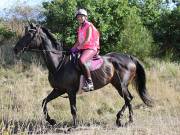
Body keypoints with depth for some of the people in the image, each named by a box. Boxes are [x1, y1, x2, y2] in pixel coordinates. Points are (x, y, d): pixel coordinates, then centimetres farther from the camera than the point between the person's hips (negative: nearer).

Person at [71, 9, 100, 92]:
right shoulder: (80, 28, 18)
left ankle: (89, 83, -35)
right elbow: (78, 41, 23)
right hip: (83, 49, 10)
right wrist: (73, 49, 8)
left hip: (91, 48, -10)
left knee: (81, 61, -35)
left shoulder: (89, 26, -6)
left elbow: (87, 40, -17)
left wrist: (78, 48, -20)